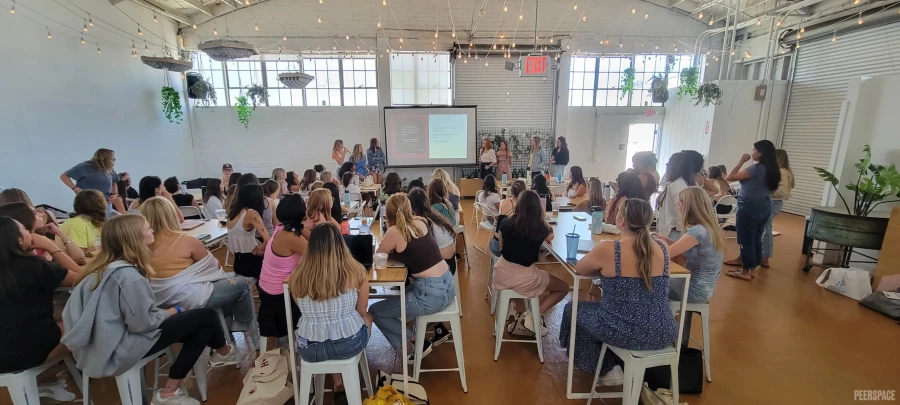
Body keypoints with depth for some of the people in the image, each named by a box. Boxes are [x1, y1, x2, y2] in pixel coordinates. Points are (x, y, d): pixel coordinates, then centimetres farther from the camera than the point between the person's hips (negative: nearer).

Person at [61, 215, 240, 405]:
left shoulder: (101, 266, 4)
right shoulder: (128, 275, -26)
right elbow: (143, 323, -24)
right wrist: (173, 311, -6)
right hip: (117, 350, -9)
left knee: (202, 328, 8)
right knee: (205, 316, -4)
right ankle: (224, 352, 23)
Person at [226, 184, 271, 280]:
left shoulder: (233, 209, 3)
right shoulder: (252, 213, -20)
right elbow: (267, 239, -28)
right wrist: (260, 251, -11)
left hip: (238, 262, 8)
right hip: (249, 262, -8)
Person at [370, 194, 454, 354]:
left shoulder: (395, 232, -13)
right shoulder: (421, 222, 6)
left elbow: (379, 254, 5)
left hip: (431, 294, -8)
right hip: (447, 285, 8)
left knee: (375, 311, 9)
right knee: (400, 295, 33)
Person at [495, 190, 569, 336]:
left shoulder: (507, 222, -2)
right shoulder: (540, 227, -7)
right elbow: (550, 237, 18)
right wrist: (542, 217, 18)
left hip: (502, 274, 5)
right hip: (524, 277, -5)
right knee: (564, 288, 19)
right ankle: (532, 318, 7)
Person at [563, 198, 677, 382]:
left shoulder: (607, 249, -19)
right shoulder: (662, 248, -4)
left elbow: (579, 269, -2)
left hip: (624, 332, -5)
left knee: (573, 309, 21)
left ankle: (609, 370, 26)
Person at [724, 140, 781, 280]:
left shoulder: (756, 168, -19)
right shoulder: (772, 170, 8)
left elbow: (730, 177, -20)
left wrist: (741, 161, -12)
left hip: (749, 207, -9)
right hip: (765, 207, 9)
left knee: (746, 240, 0)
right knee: (756, 239, 14)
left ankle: (745, 271, 7)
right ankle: (753, 268, 23)